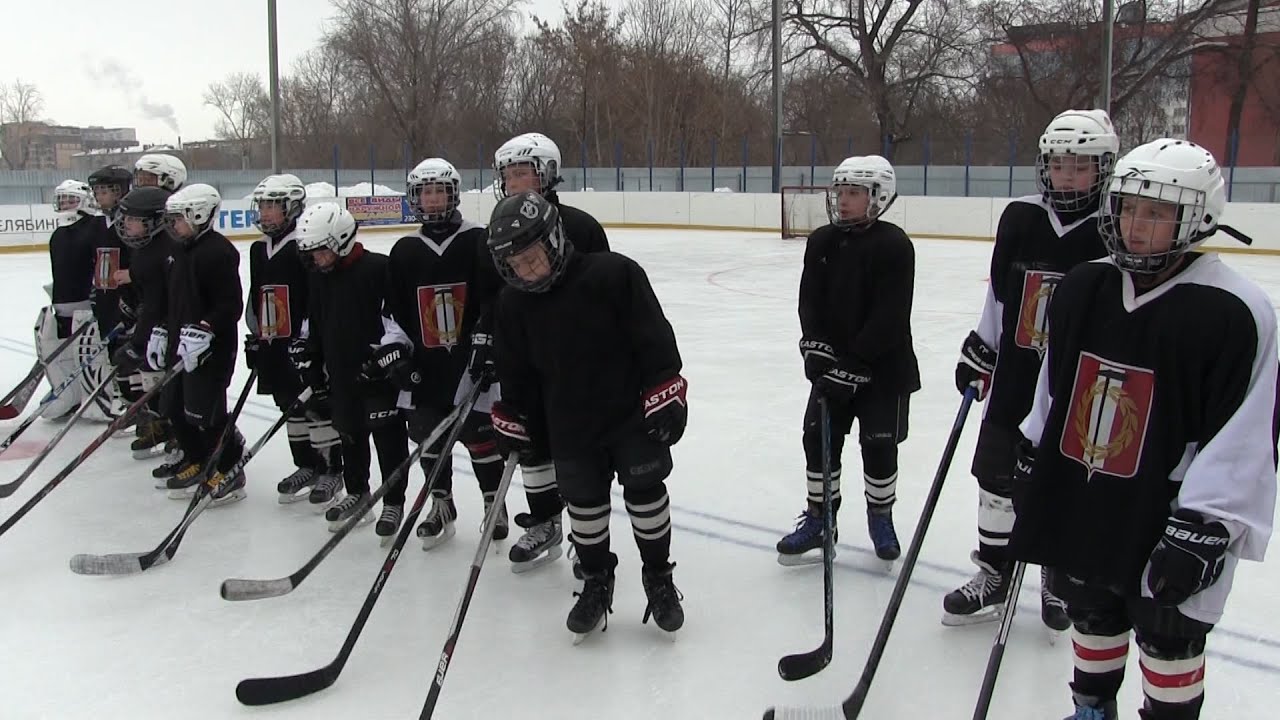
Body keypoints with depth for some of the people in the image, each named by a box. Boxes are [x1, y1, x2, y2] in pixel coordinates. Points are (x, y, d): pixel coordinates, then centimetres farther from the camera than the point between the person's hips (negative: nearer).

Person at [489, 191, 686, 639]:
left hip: (633, 415, -3)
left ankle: (659, 577, 26)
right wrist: (512, 422, 9)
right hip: (569, 429, 4)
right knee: (583, 503, 12)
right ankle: (596, 581, 32)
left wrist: (666, 394, -15)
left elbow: (654, 338, -14)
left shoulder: (614, 275, -18)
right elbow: (514, 371, 8)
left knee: (646, 493, 7)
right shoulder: (513, 304, -3)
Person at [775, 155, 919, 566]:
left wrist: (852, 365, -23)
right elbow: (810, 300, -1)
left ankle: (881, 517, 27)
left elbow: (888, 316, -20)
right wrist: (816, 346, -17)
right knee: (818, 437, 3)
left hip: (884, 366, -4)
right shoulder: (821, 242, 1)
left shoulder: (894, 246, -15)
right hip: (832, 362, 4)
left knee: (879, 446, 5)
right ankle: (819, 517, 18)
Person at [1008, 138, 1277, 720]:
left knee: (1169, 633, 9)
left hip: (1165, 509, -5)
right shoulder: (1082, 288, 2)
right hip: (1075, 497, 6)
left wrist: (1204, 528, -19)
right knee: (1091, 610, 21)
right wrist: (1032, 455, 16)